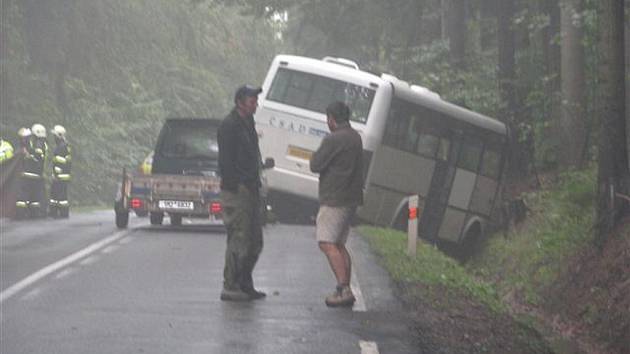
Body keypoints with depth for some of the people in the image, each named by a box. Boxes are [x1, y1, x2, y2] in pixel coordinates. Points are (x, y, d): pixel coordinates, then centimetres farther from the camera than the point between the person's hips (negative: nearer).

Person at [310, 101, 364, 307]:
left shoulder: (333, 140, -15)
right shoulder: (355, 137, 16)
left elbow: (315, 165, -13)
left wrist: (315, 155, 7)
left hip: (335, 199, -10)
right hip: (351, 198, 10)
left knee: (327, 243, -13)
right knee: (339, 244, 15)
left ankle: (344, 289, -23)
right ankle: (345, 290, 14)